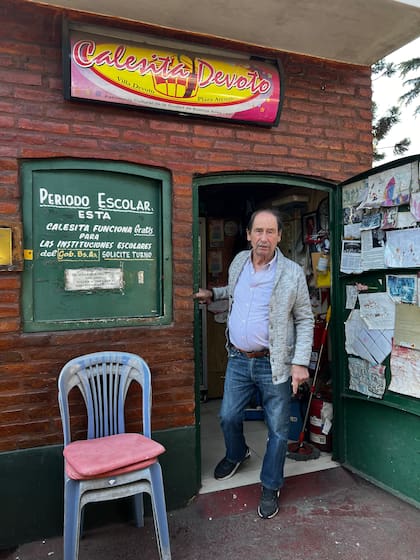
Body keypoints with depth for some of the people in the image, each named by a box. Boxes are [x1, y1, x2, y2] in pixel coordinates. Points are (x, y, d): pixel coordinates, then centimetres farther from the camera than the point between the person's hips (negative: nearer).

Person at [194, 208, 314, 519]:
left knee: (278, 429, 9)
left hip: (273, 364, -4)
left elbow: (305, 320, -7)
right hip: (238, 359, 4)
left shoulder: (292, 273, -11)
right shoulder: (239, 261, 2)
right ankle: (236, 454, 50)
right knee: (229, 417, 17)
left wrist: (300, 362, -13)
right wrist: (212, 294, 15)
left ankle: (270, 487, 31)